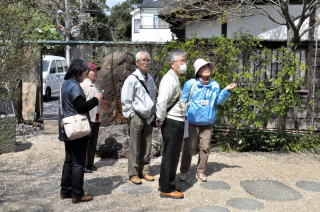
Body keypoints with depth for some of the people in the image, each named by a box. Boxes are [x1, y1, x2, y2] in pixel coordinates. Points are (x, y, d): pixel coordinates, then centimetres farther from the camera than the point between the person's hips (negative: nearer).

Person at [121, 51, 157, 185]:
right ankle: (133, 174, 10)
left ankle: (144, 171, 22)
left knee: (146, 147, 11)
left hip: (148, 117, 7)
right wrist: (131, 115, -11)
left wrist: (153, 113, 14)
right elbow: (125, 100, -11)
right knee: (135, 148, 0)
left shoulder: (150, 78, 12)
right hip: (136, 117, -7)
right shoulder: (132, 79, -11)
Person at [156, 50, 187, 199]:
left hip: (177, 122, 10)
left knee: (172, 155, 18)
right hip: (172, 122, -10)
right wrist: (161, 120, -18)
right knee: (170, 155, -1)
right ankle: (167, 189, 10)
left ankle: (164, 184, 31)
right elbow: (162, 101, -28)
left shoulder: (175, 79, 17)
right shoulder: (169, 79, -16)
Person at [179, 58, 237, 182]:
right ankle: (184, 171, 16)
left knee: (204, 148, 8)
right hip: (192, 122, -3)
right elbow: (183, 101, -2)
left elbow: (218, 100, 4)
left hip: (207, 123, 4)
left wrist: (227, 90, -7)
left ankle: (201, 172, 21)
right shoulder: (191, 83, -5)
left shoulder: (215, 85, 7)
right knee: (189, 148, 1)